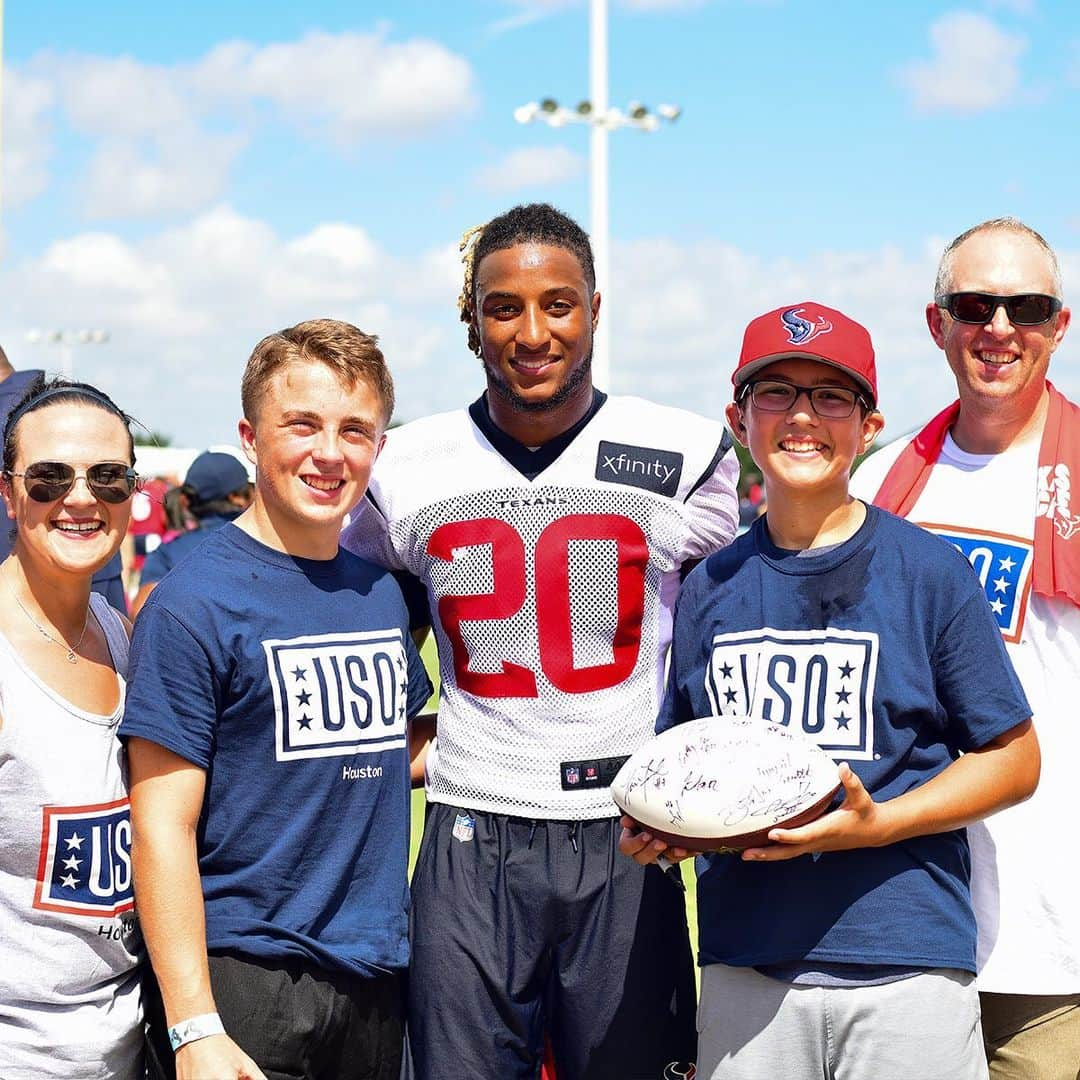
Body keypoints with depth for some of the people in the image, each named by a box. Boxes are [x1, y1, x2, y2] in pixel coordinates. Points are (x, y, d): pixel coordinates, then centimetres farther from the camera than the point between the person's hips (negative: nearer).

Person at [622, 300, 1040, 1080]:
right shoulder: (712, 586, 9)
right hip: (746, 966, 3)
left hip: (907, 964, -3)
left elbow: (1015, 758, -1)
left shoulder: (931, 571, -2)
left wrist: (875, 824, -14)